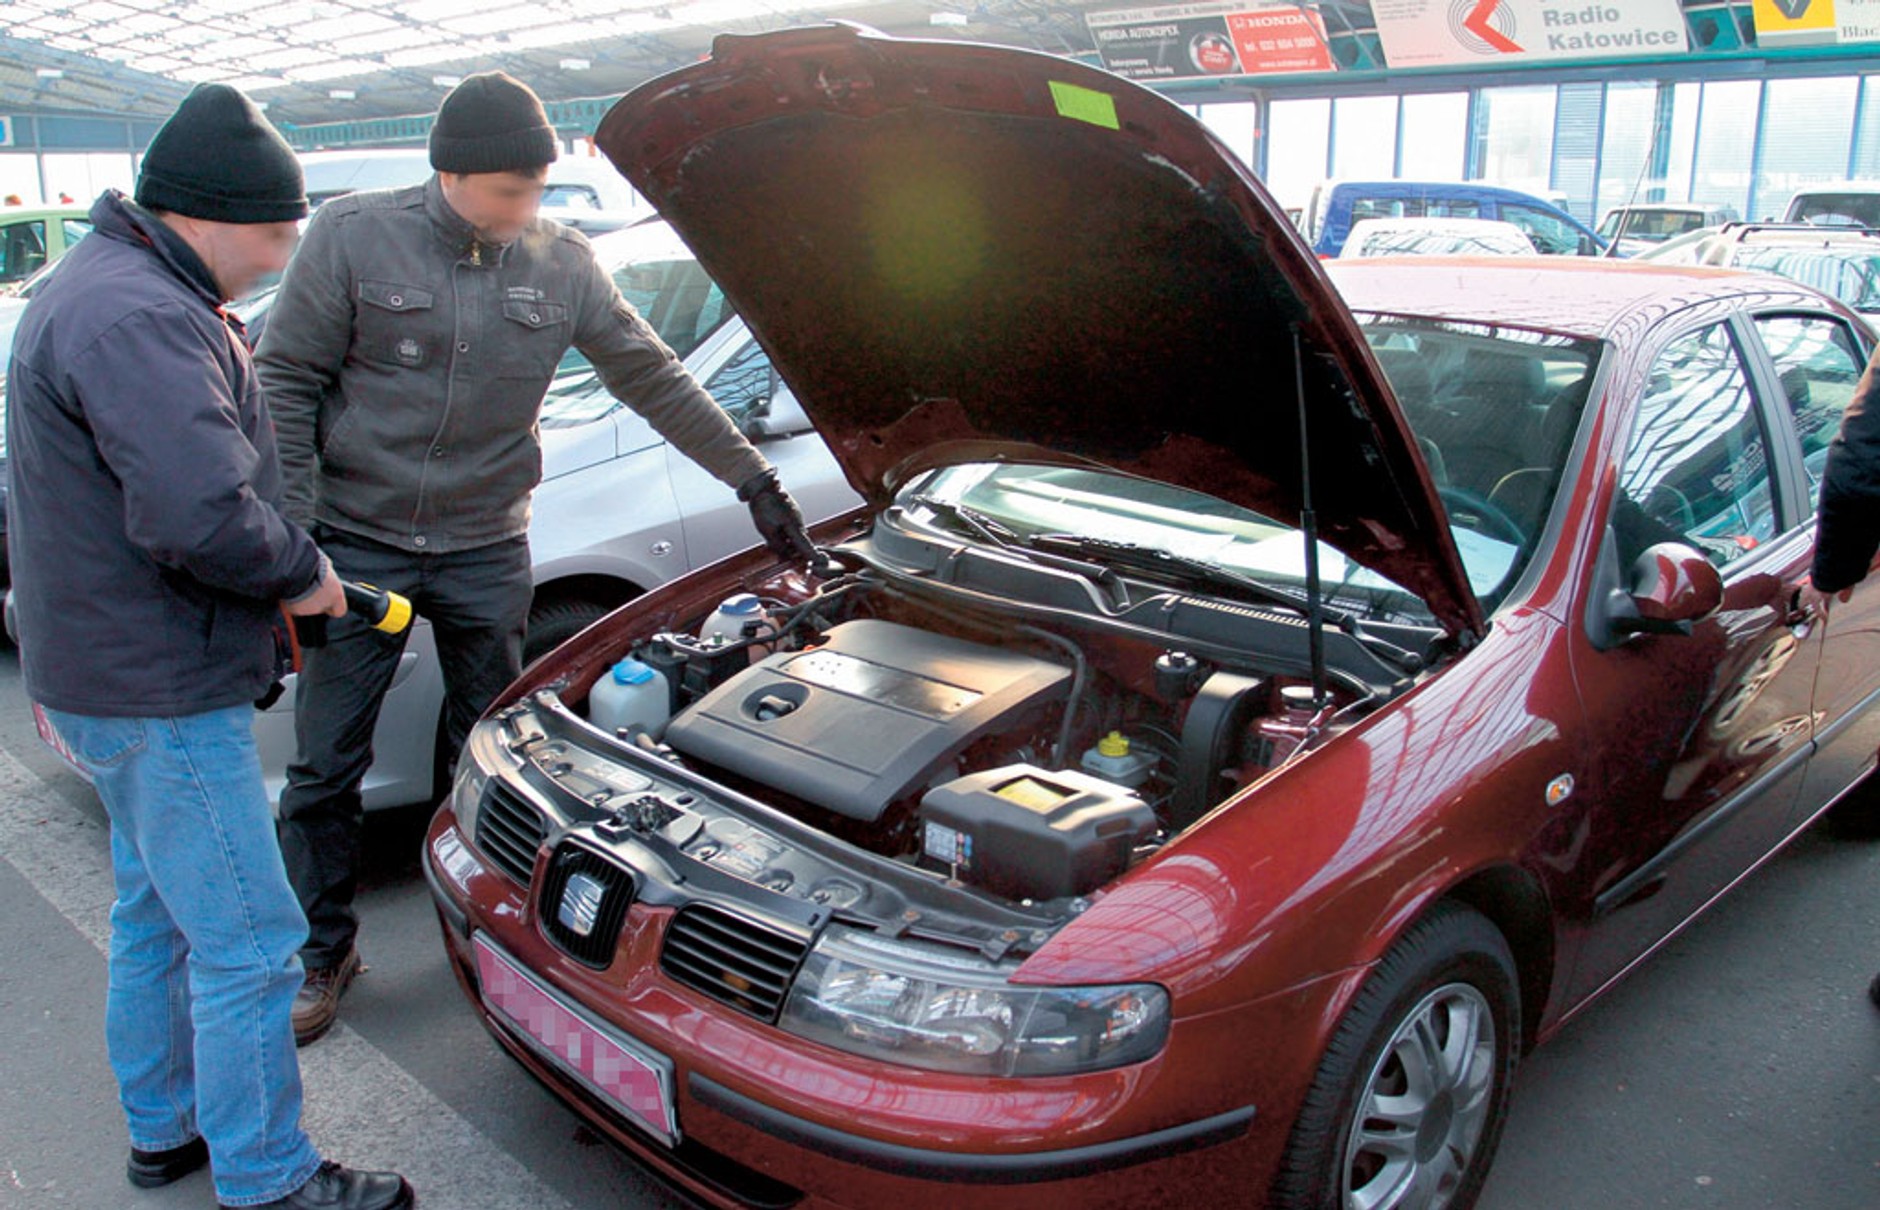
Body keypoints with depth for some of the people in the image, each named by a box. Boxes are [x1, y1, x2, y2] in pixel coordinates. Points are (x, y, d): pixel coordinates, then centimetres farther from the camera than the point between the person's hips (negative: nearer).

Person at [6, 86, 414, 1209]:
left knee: (159, 908, 22)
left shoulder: (108, 286, 14)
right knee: (248, 941, -1)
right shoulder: (138, 318, -23)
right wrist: (303, 574, -15)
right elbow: (203, 515, -33)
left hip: (113, 670, 11)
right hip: (162, 694, -11)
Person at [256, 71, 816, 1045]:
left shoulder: (561, 264, 0)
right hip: (357, 540, -2)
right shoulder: (354, 235, -8)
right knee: (326, 765, 5)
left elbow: (656, 380, 5)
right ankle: (322, 953, 23)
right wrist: (292, 526, -12)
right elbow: (286, 381, -5)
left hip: (486, 552, 2)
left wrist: (755, 483, 3)